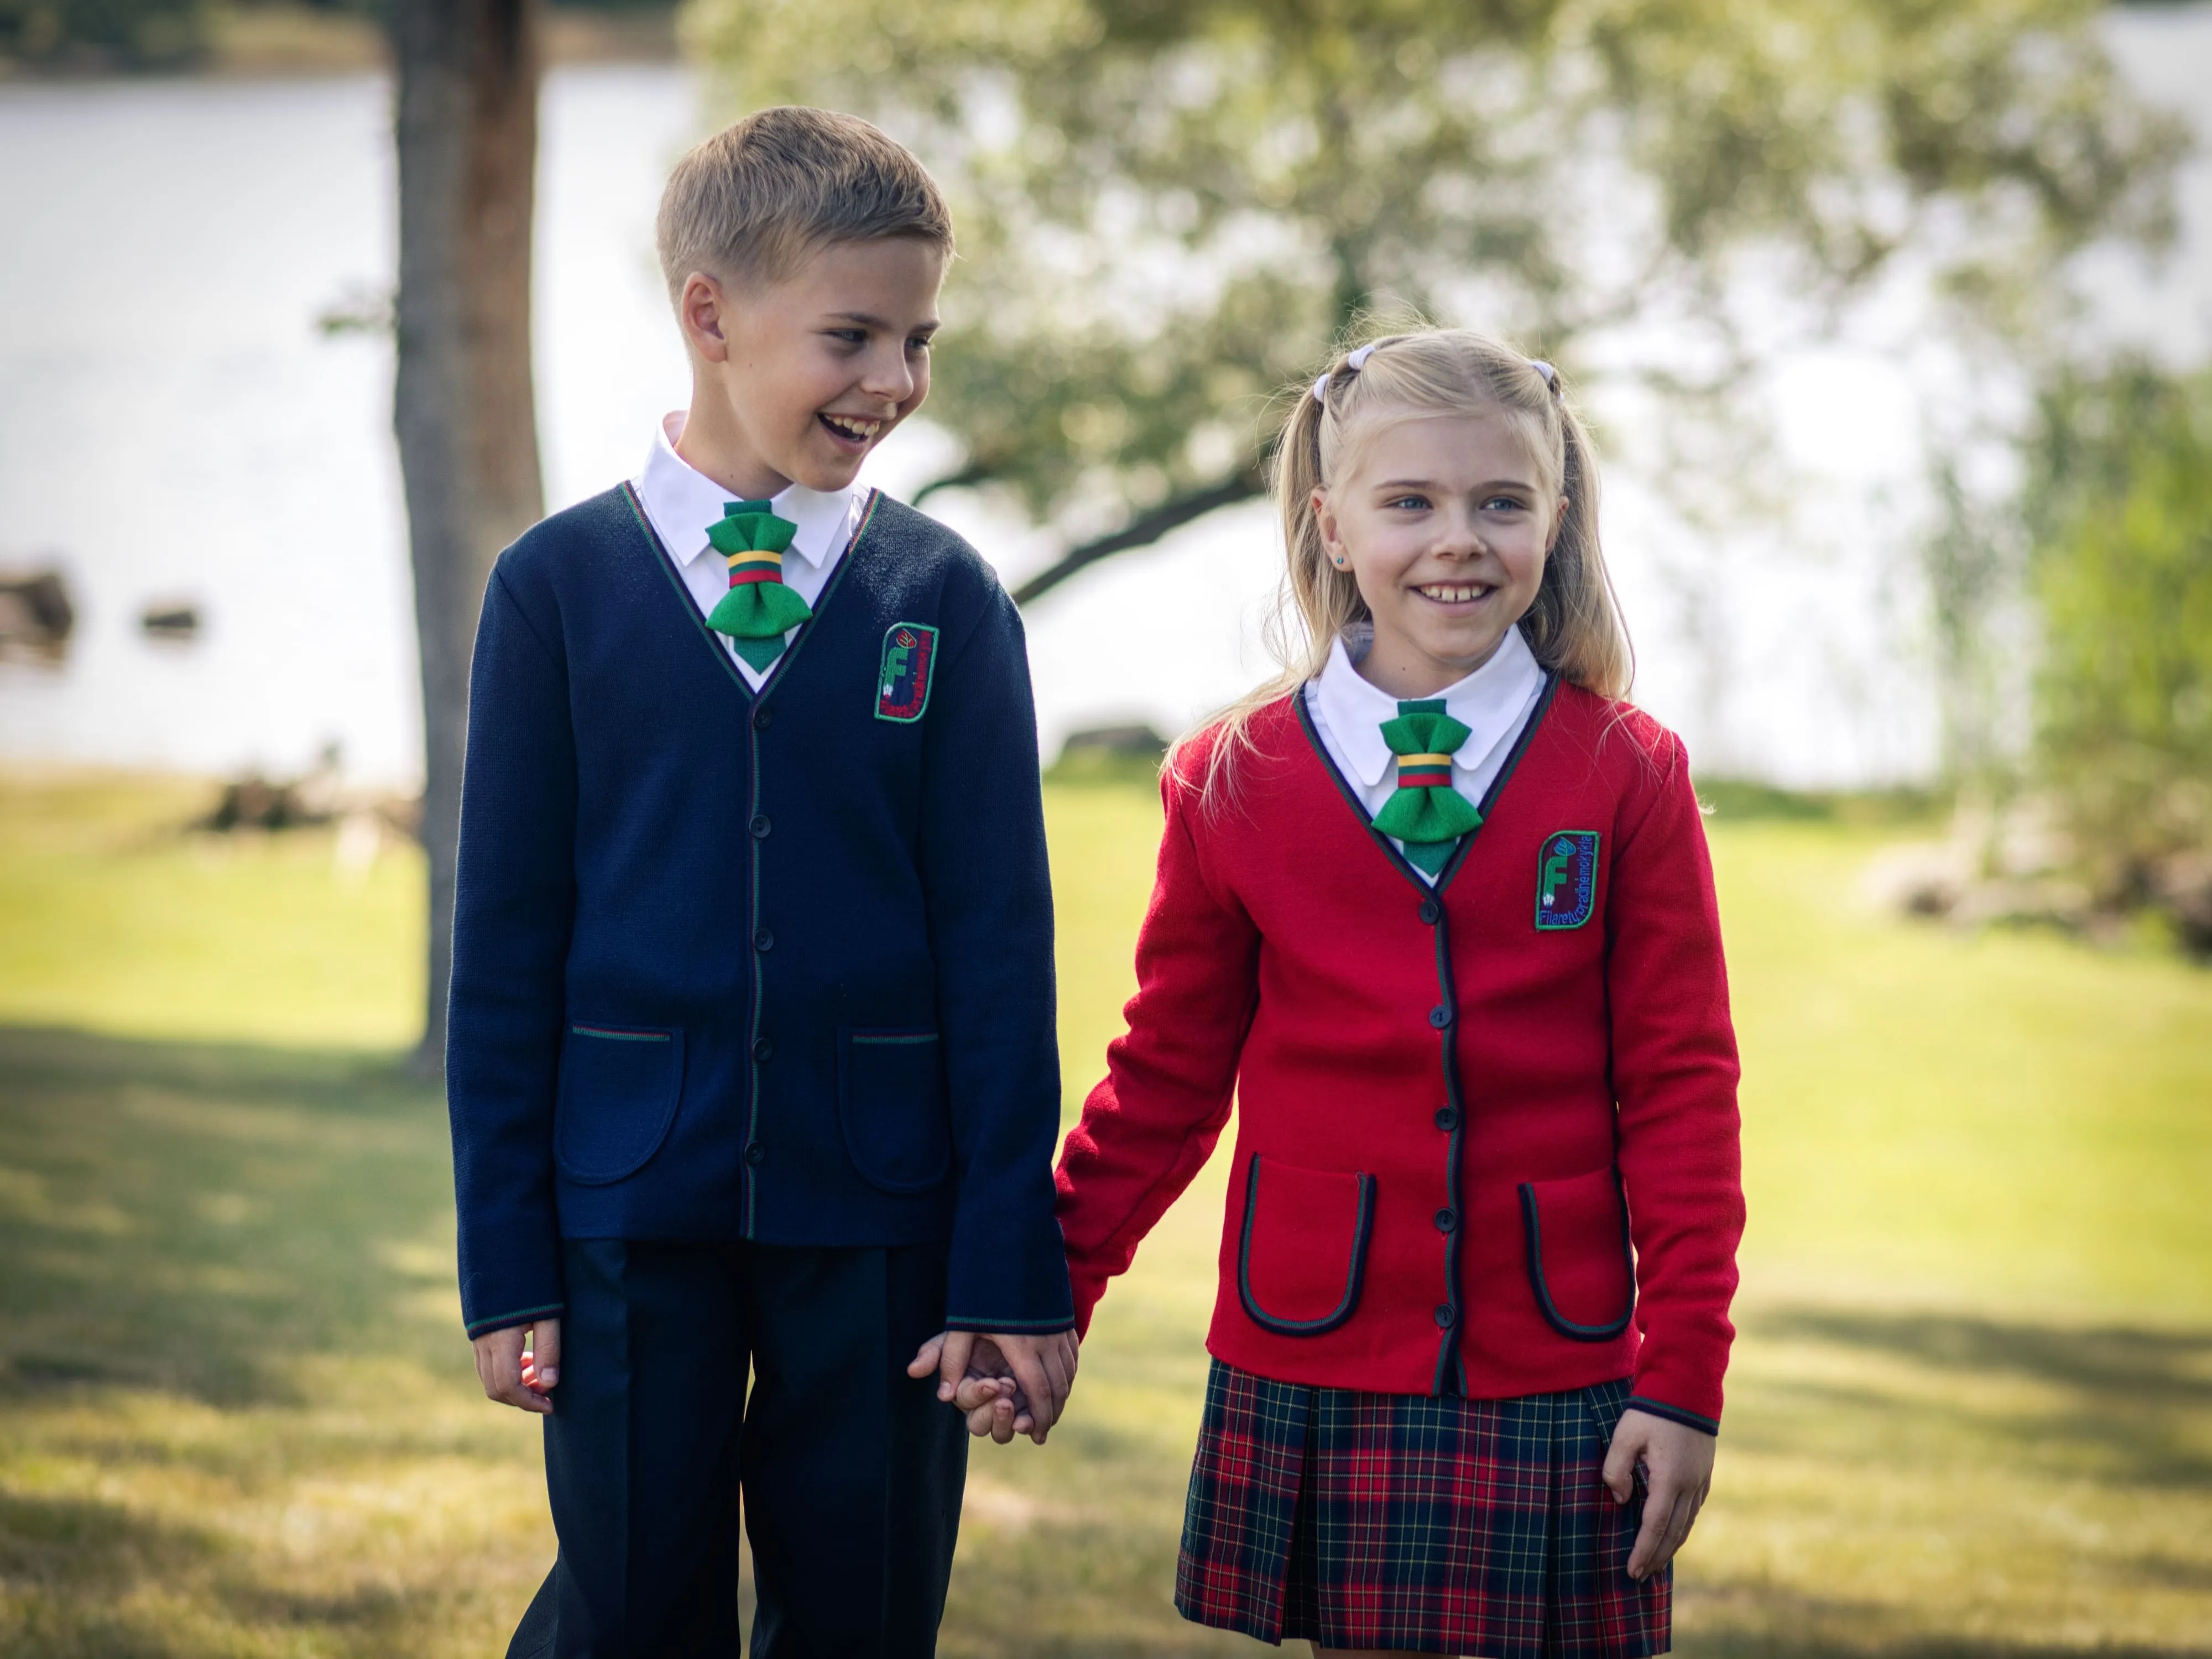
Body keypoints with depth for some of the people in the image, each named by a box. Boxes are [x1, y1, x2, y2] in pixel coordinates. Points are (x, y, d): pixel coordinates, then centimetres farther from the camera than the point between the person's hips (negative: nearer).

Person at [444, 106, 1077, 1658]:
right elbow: (506, 940, 2)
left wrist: (1014, 1264, -4)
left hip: (876, 1210, 1)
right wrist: (505, 1263, -2)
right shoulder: (560, 584, 0)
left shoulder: (945, 598, 2)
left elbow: (999, 939, 1)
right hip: (632, 1203, -1)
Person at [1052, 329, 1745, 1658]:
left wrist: (1684, 1380, -3)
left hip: (1556, 1368, -1)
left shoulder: (1630, 777, 0)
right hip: (1317, 1353, 1)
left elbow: (1682, 1091, 0)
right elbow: (1168, 1076, 11)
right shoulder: (1234, 783, 3)